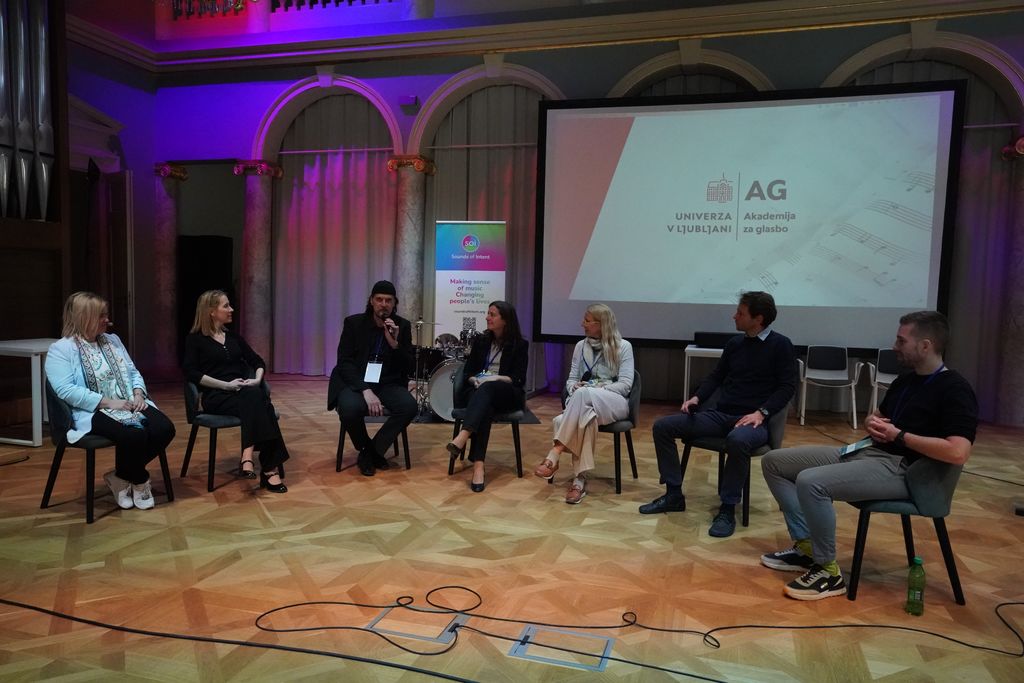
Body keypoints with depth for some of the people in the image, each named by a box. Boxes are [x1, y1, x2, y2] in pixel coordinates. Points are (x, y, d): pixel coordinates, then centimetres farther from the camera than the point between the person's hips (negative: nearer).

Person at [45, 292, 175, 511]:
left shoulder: (112, 340, 17)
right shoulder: (60, 349, -4)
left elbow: (133, 372, 18)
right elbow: (66, 390, -16)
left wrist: (139, 394, -3)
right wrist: (108, 402, -20)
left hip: (130, 405, 6)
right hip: (94, 411, -6)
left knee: (165, 429, -21)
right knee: (135, 435, -34)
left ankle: (122, 476, -1)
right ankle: (139, 481, -3)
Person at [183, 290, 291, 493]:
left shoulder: (233, 337, 22)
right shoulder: (195, 339, 6)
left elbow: (258, 361, 19)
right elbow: (190, 372, -9)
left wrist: (257, 379, -4)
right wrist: (226, 385, -17)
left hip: (244, 393, 5)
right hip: (216, 396, -5)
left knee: (258, 398, -33)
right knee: (256, 401, -35)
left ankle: (248, 455, -39)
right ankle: (270, 468, -41)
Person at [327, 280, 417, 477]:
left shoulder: (403, 326, 1)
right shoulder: (353, 323, -3)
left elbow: (409, 369, -2)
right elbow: (344, 363, -10)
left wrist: (395, 343, -21)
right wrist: (365, 390, -24)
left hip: (387, 384, 2)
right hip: (355, 383, -2)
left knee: (409, 406, -28)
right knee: (350, 408, -35)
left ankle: (373, 451, -8)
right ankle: (366, 448, -3)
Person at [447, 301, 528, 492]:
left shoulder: (520, 344, 5)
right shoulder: (481, 340, 16)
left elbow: (519, 379, -3)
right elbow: (468, 373, 12)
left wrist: (497, 378, -21)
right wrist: (476, 380, -12)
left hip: (507, 395, -2)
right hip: (478, 391, 2)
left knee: (488, 389, -39)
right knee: (485, 408, -37)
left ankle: (463, 437, -60)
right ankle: (478, 466, -53)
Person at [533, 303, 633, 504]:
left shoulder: (623, 346, 2)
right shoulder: (581, 346, 17)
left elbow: (625, 385, -6)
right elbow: (571, 379, 13)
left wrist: (596, 389, -18)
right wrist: (574, 387, -11)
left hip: (615, 403, -3)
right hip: (585, 404, 3)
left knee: (584, 395, -38)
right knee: (586, 415, -37)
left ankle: (555, 453, -43)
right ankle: (579, 479, -42)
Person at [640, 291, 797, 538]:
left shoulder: (780, 345, -1)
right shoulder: (734, 343, 15)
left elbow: (787, 387, -7)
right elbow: (716, 377, 20)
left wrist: (761, 412, -20)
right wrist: (696, 398, 3)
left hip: (754, 421, -6)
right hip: (720, 415, 6)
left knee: (737, 441, -43)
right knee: (663, 426, -9)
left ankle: (728, 509, -25)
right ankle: (674, 494, -3)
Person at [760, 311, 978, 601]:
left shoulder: (954, 390, -11)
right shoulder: (904, 380, 17)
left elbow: (958, 452, -24)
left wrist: (899, 435, -14)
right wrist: (871, 423, 4)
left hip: (900, 469, -10)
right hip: (864, 451, 10)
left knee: (811, 482, -33)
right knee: (774, 462, 2)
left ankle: (828, 571, -15)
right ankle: (806, 546, 3)